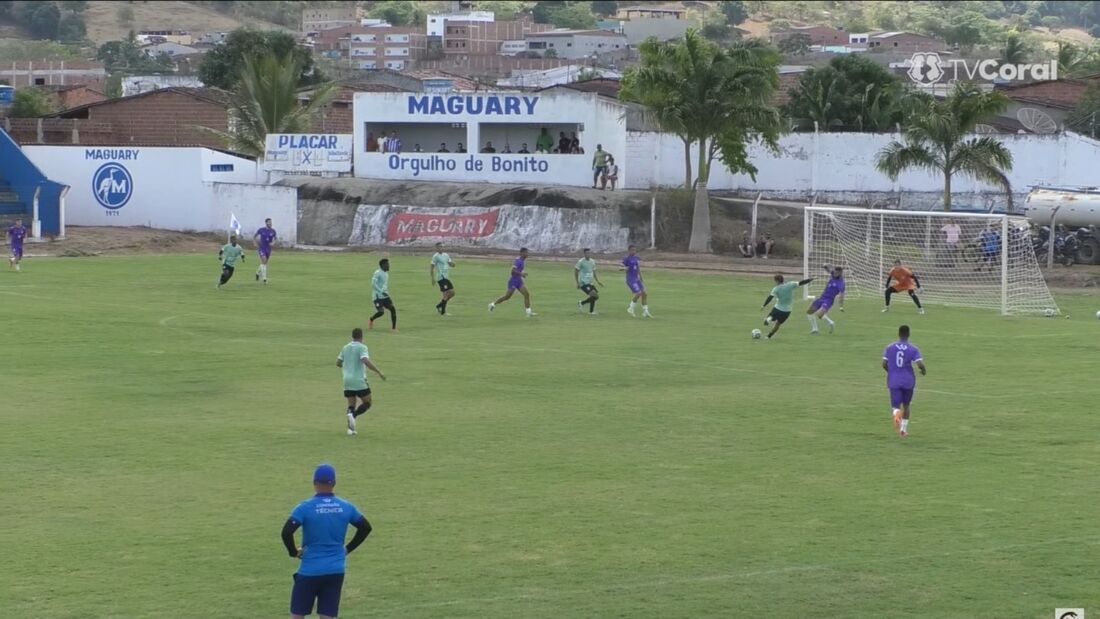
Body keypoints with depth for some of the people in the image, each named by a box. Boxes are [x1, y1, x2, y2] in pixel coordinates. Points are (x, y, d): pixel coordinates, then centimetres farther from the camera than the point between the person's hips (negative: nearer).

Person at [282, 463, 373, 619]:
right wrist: (348, 549, 17)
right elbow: (365, 527, 13)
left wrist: (294, 552, -3)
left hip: (310, 571, -4)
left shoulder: (305, 507, -10)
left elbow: (286, 532, -19)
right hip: (336, 571, 4)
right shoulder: (346, 507, 3)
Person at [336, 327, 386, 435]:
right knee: (367, 403, 7)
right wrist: (379, 372, -17)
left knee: (351, 404, 12)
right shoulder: (362, 347, -9)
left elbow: (338, 363, 16)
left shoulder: (345, 348, 9)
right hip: (359, 381, -5)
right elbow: (366, 362, -23)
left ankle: (350, 428, -5)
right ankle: (353, 415, -20)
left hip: (347, 381, 5)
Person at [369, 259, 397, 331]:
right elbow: (373, 284, -21)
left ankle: (394, 327, -6)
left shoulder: (386, 273, 14)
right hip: (378, 296, -8)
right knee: (381, 312, -16)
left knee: (393, 309, -8)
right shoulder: (377, 273, -12)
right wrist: (382, 292, -27)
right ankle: (371, 320, 16)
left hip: (385, 296, 8)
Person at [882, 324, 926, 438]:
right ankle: (904, 429, 25)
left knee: (895, 406, 0)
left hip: (894, 381, 0)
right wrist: (924, 371, 8)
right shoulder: (913, 349, -6)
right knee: (906, 405, 22)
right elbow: (920, 364, -15)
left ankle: (896, 413, -36)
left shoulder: (889, 348, 0)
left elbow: (884, 364, -1)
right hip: (908, 381, 0)